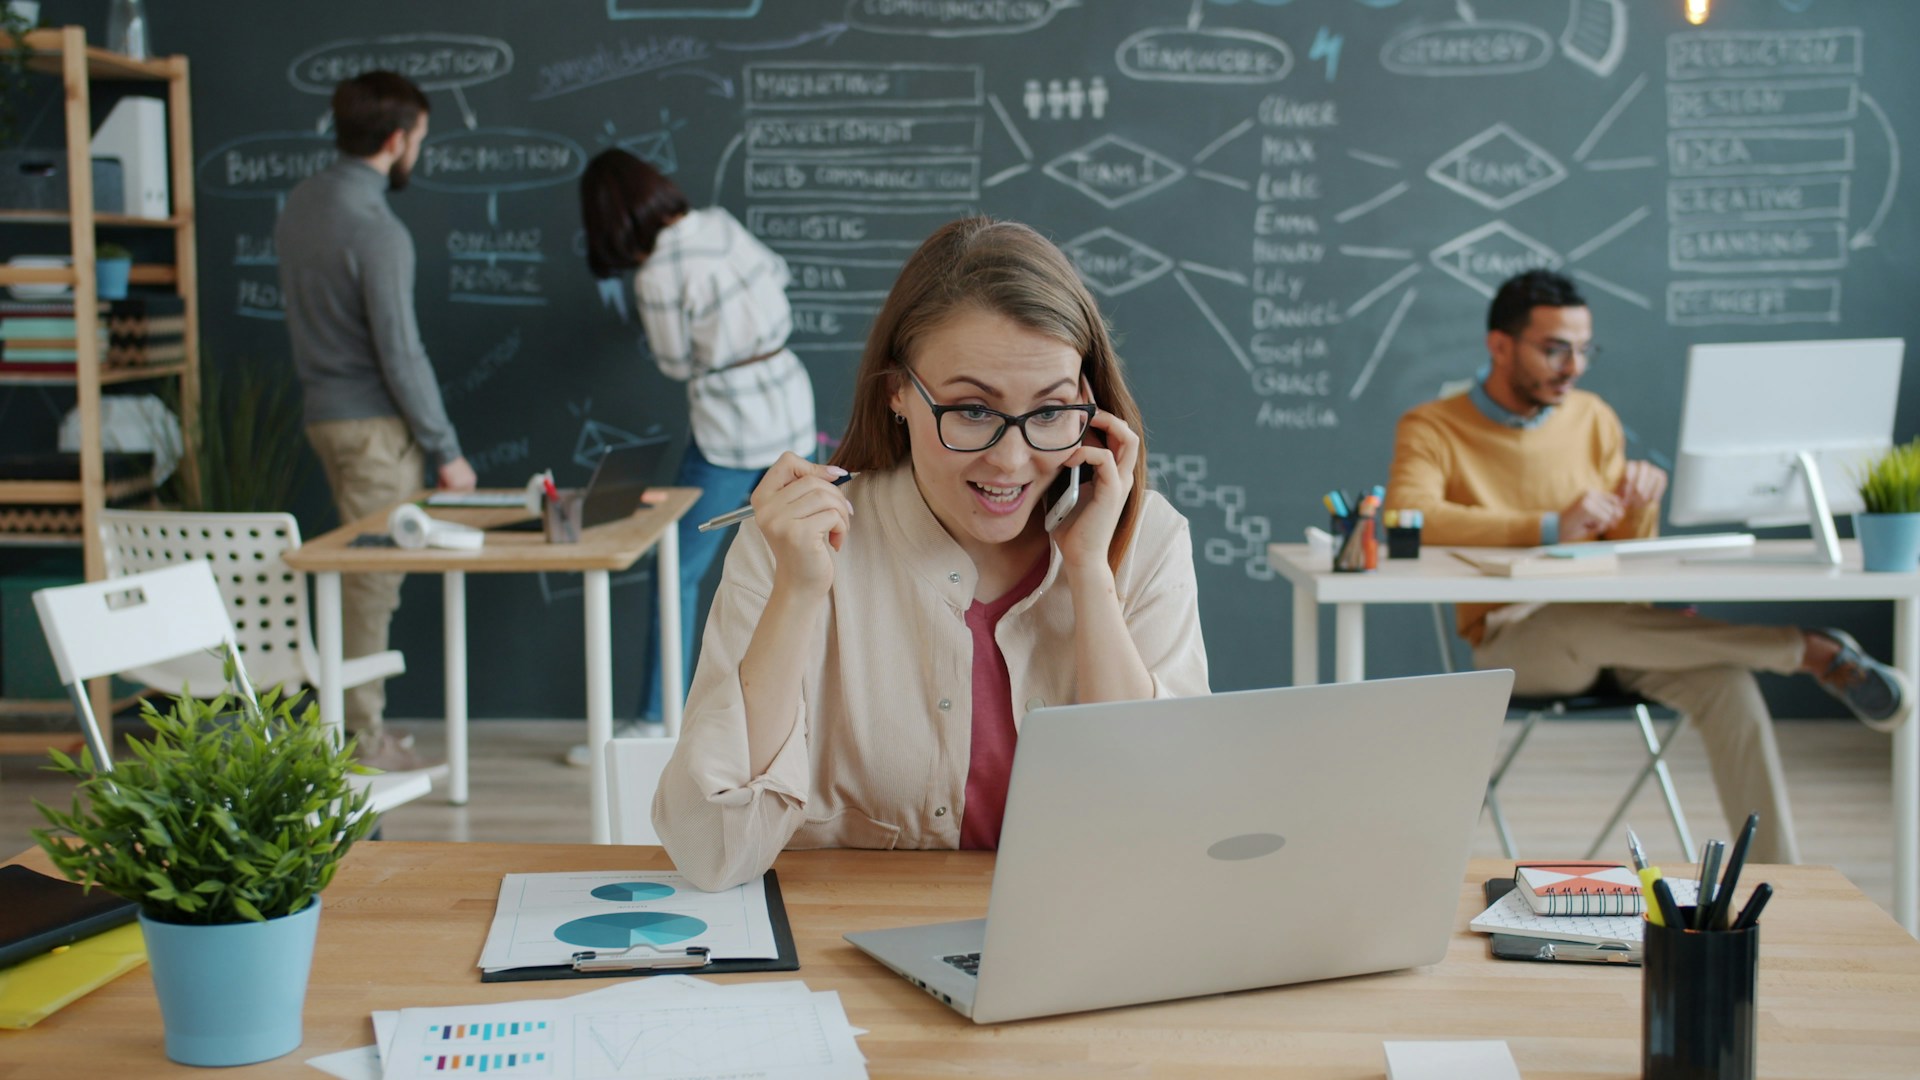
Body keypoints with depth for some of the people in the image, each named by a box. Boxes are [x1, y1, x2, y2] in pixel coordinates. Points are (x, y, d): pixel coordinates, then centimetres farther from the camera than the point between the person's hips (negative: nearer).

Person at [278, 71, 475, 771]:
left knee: (355, 570, 16)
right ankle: (361, 736, 4)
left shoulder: (301, 202, 8)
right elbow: (400, 354, -20)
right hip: (374, 423, -9)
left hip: (324, 410, 9)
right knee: (373, 578, -2)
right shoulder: (375, 231, -20)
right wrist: (446, 452, -12)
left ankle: (349, 718, 22)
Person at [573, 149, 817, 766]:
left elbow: (677, 364, -5)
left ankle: (655, 725, 8)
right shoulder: (721, 224, 2)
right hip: (791, 400, 7)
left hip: (731, 427, -7)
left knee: (679, 574, 3)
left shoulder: (656, 276, -18)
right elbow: (775, 272, 21)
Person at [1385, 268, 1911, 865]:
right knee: (1584, 623, -38)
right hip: (1512, 642, -4)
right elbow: (1406, 517, -24)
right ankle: (1817, 653, -25)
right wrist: (1552, 528, -28)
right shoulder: (1432, 428, -2)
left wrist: (1639, 505, -11)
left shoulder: (1594, 419, 13)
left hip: (1610, 628, 4)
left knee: (1724, 681, -26)